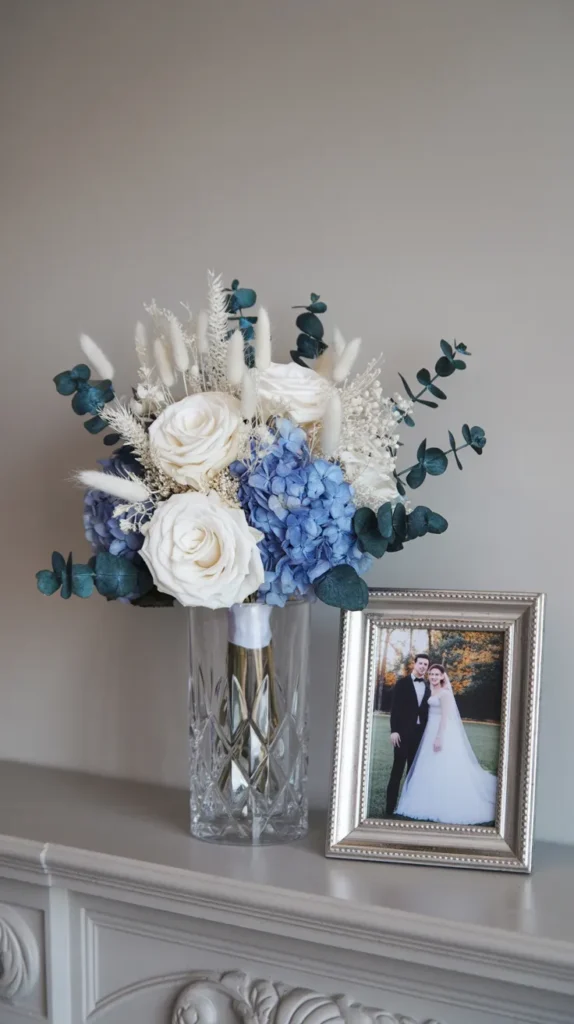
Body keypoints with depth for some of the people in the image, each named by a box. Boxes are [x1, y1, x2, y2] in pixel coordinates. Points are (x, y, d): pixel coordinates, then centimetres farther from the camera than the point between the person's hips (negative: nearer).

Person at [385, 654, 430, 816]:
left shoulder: (428, 687, 9)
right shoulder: (402, 683, -1)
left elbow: (427, 711, 9)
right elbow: (395, 708, -5)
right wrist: (394, 730, -13)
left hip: (420, 733, 4)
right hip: (403, 732, -4)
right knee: (397, 770, -3)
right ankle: (390, 808, -1)